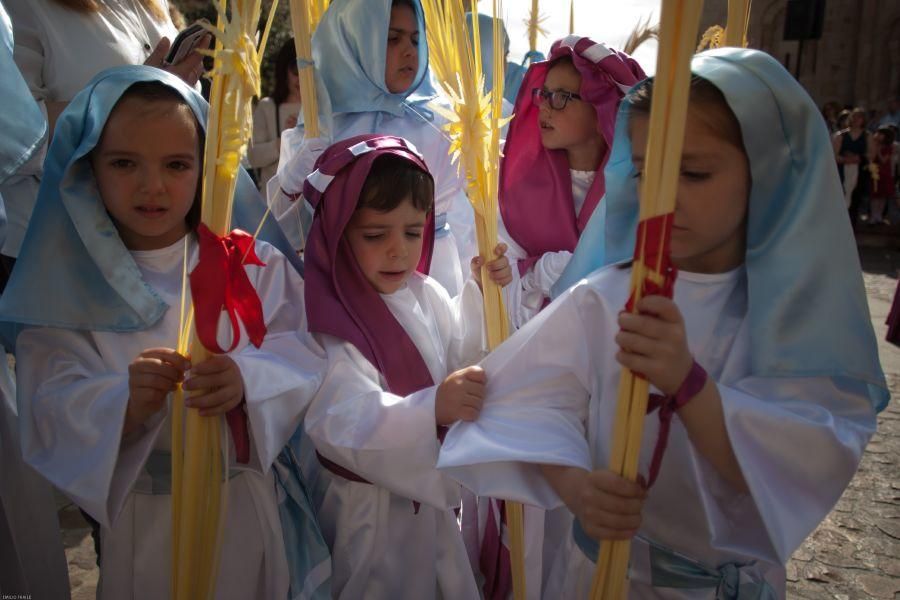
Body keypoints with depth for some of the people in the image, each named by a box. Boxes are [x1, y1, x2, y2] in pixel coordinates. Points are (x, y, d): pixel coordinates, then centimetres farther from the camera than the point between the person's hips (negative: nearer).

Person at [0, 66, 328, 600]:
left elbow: (301, 356, -15)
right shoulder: (68, 285, -8)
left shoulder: (254, 264, -7)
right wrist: (124, 404, -33)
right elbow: (52, 411, -13)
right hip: (139, 520, 0)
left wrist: (247, 382, -35)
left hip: (247, 507, 1)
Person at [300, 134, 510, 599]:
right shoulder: (329, 322, -25)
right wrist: (432, 408, -49)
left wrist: (482, 293, -2)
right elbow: (342, 423, -35)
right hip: (369, 514, -6)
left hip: (431, 496, 7)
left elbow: (460, 355, 12)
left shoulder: (426, 295, -3)